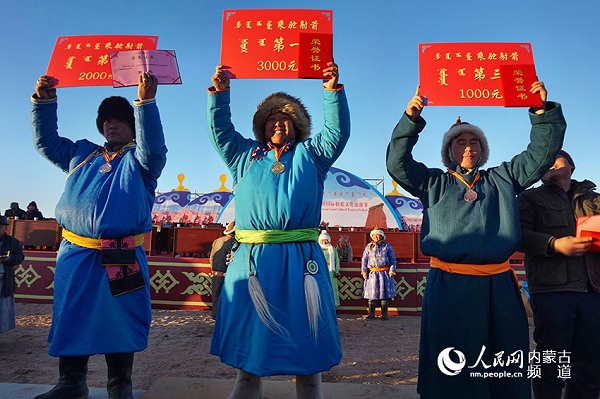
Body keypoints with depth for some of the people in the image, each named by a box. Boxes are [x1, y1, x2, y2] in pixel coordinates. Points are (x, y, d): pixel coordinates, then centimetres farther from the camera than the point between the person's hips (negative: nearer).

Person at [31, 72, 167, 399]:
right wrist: (44, 102, 13)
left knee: (120, 322, 5)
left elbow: (153, 147, -16)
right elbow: (46, 140, 24)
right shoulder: (81, 154, 20)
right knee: (71, 319, 12)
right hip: (75, 255, 5)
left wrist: (146, 103, -24)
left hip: (121, 258, -4)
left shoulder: (138, 159, 5)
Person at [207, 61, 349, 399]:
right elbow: (221, 130, 17)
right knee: (249, 362, 10)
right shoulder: (246, 156, 20)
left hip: (301, 262, -1)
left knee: (309, 362, 6)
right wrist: (219, 93, 6)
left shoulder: (309, 155, 15)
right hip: (253, 261, 1)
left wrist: (333, 90, -3)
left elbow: (338, 131, 6)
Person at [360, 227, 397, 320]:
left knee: (384, 292, 1)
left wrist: (392, 270, -3)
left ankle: (384, 314, 11)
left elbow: (393, 259, 7)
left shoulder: (387, 246, 5)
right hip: (372, 273, 1)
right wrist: (364, 271, 2)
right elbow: (364, 259, 10)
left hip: (384, 273, -1)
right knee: (372, 293, 1)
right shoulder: (369, 247, 8)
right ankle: (371, 313, 9)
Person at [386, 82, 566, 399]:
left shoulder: (501, 179, 18)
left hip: (499, 286, 3)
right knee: (451, 368, 4)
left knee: (505, 370, 11)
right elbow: (398, 164, -1)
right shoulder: (434, 182, 11)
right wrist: (410, 120, -11)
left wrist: (543, 111, 2)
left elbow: (540, 154, 15)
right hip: (449, 285, -3)